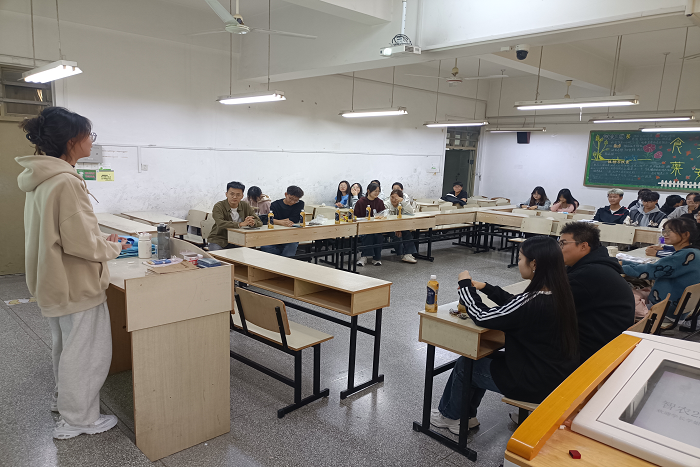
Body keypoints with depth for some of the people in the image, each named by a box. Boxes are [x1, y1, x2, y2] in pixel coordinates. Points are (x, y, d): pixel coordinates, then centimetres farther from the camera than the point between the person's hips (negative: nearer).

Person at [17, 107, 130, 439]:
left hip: (55, 280, 10)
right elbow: (81, 244, -26)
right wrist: (113, 248, -9)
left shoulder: (41, 179, 5)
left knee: (66, 344, 27)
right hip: (77, 284, -10)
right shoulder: (65, 182, -26)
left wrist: (101, 238, 12)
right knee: (87, 350, 6)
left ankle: (63, 398, 46)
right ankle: (77, 419, 21)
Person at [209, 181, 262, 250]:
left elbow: (259, 221, -1)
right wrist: (241, 224, -37)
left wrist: (252, 223, -26)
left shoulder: (245, 206, 4)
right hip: (219, 241, -4)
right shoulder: (218, 206, -10)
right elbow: (220, 224, -28)